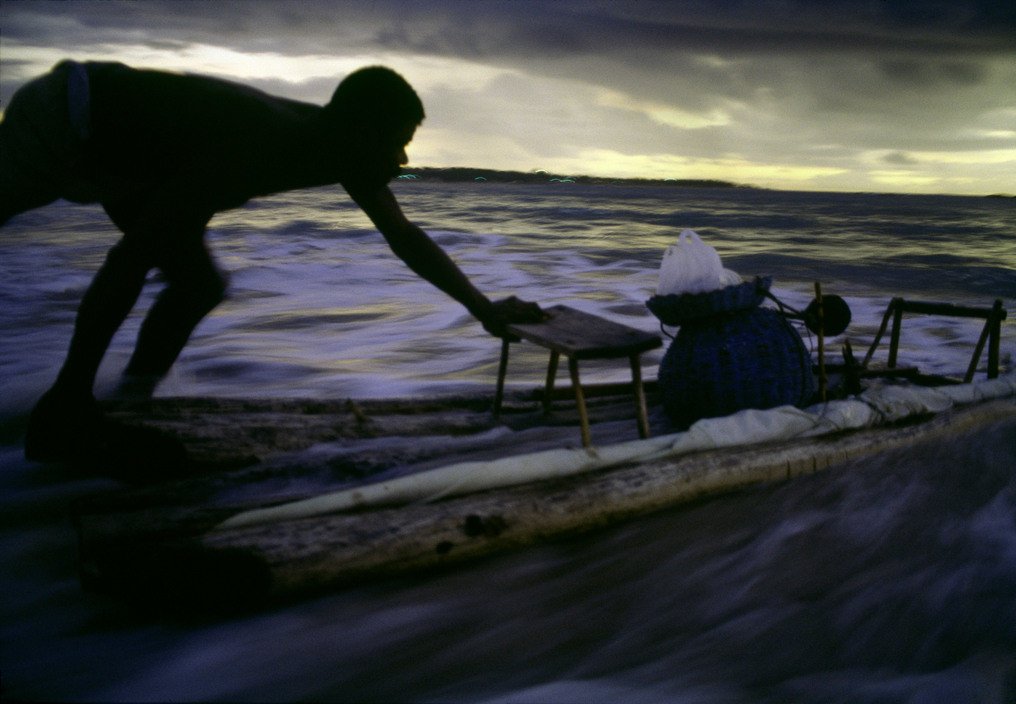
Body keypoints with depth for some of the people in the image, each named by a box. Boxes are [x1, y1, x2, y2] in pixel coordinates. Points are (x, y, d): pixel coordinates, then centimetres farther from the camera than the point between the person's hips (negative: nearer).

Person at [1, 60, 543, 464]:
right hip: (58, 119, -8)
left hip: (119, 159, 8)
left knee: (200, 285, -1)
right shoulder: (256, 143, -38)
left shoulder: (341, 148, -11)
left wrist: (483, 308, -3)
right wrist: (71, 389, -29)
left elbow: (405, 239, 0)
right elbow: (128, 261, -35)